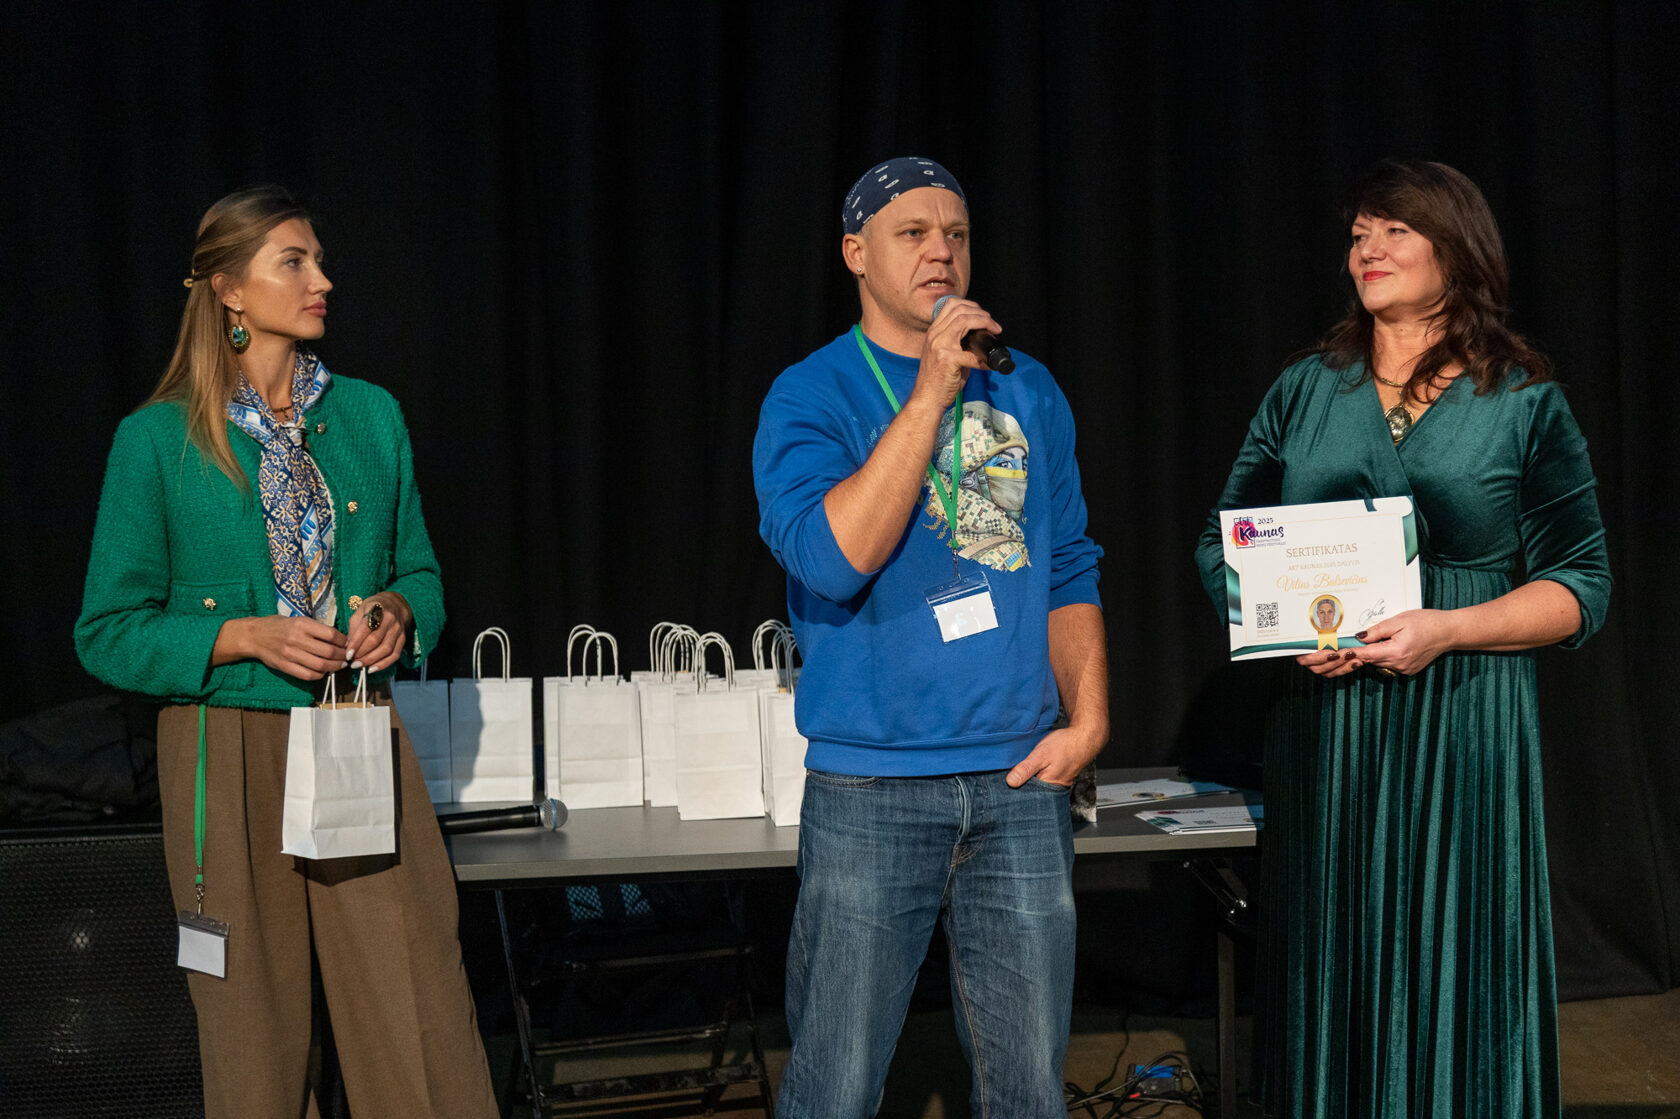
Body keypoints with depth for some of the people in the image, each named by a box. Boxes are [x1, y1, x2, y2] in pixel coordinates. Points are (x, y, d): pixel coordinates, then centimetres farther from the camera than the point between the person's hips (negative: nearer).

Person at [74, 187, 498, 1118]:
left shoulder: (370, 415, 9)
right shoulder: (158, 439, -3)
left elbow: (420, 572, 17)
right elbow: (109, 632, -2)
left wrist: (399, 612, -5)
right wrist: (245, 637, -15)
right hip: (228, 753, -3)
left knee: (422, 1018, -1)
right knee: (255, 1033, 6)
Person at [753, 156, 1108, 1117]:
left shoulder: (1026, 389, 12)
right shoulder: (810, 396, -2)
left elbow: (1070, 569, 16)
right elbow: (834, 555, -19)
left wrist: (1088, 718, 3)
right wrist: (931, 393, -19)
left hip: (1022, 783, 4)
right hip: (872, 788, -4)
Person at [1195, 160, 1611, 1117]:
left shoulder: (1526, 405, 2)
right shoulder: (1305, 392, 10)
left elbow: (1581, 586, -1)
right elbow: (1224, 546, 13)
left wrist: (1445, 629, -16)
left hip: (1462, 734, -2)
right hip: (1325, 727, 3)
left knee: (1457, 978, 2)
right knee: (1331, 974, 6)